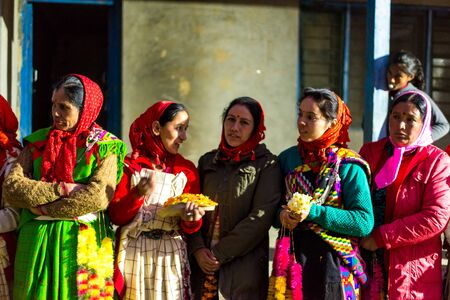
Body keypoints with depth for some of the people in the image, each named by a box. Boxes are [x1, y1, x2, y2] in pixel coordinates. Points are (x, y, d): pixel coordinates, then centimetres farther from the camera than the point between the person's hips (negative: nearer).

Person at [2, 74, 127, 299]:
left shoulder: (104, 147, 1)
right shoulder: (37, 142, 11)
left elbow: (98, 196, -14)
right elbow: (11, 187, -2)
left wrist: (44, 207, -10)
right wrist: (60, 189, -12)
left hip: (84, 245, -3)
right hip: (36, 242, 3)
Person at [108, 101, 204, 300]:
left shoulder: (186, 170, 8)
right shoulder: (130, 165, 1)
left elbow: (191, 227, 3)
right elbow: (115, 216, -6)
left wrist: (190, 219, -19)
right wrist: (138, 194, -22)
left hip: (170, 256, 2)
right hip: (133, 254, -2)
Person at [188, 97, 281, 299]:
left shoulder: (266, 165, 0)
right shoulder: (207, 161, 13)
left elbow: (261, 216, -9)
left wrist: (220, 253, -11)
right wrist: (198, 250, -7)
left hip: (244, 267, -3)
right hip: (203, 265, 3)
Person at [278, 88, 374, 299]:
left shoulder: (348, 166, -6)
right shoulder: (288, 158, 8)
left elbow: (364, 222, -13)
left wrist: (315, 212, -19)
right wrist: (282, 215, -9)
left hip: (332, 264, -3)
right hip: (293, 259, 4)